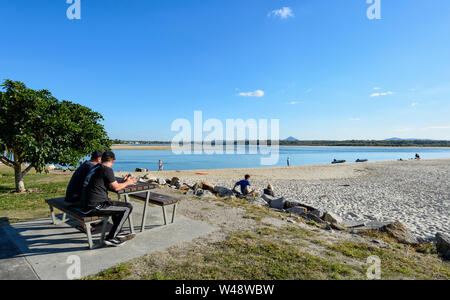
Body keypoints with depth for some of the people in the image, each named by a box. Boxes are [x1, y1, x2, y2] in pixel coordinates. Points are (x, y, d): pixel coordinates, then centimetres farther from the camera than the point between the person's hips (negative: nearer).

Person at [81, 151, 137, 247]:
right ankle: (110, 238, -1)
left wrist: (123, 181, 28)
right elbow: (116, 187, -9)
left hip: (88, 205, 10)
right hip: (96, 206, -10)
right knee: (128, 207, -6)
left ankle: (117, 234, 30)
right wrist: (127, 183, 8)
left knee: (117, 205, 27)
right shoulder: (107, 170, -14)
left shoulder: (96, 168, 14)